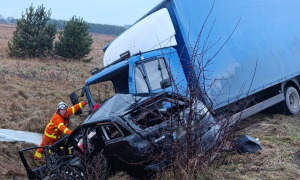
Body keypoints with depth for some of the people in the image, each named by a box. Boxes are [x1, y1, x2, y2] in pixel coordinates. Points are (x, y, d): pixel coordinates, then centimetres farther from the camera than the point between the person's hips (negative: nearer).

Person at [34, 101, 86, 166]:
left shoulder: (67, 112, -16)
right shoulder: (56, 117, -38)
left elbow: (74, 108, -14)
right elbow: (61, 126, -53)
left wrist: (84, 103, -20)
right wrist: (69, 132, -66)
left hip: (57, 135, 6)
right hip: (49, 134, -6)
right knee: (43, 146, 11)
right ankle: (37, 159, 30)